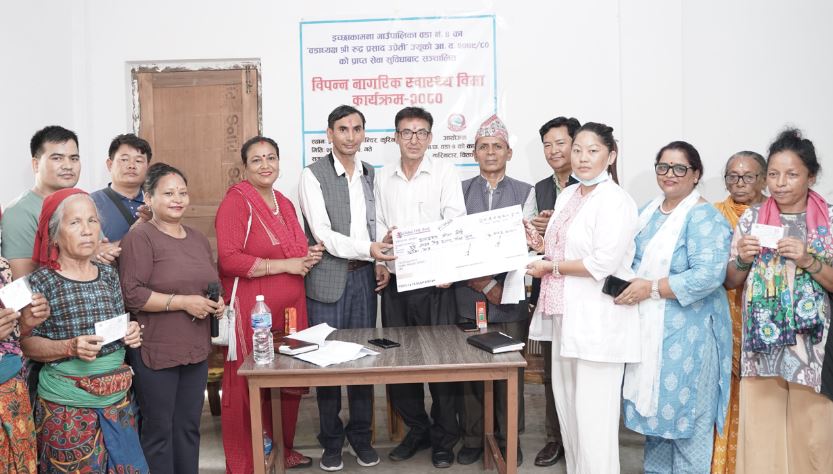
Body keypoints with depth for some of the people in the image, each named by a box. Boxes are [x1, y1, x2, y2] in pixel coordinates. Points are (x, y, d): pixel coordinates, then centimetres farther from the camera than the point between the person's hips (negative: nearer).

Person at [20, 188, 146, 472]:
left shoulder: (109, 276, 5)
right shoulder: (41, 282, -9)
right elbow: (26, 343, -7)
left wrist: (131, 334, -5)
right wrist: (70, 347, -22)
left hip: (118, 399, 5)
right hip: (67, 406, -4)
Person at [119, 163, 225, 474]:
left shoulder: (198, 239, 13)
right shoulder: (140, 238, -10)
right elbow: (131, 294, -18)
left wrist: (216, 302, 4)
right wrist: (183, 302, -19)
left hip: (196, 349, 7)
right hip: (155, 352, -7)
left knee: (189, 427, 15)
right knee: (159, 430, 6)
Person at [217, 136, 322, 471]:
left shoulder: (284, 204, 16)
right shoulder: (236, 201, -9)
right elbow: (228, 259, -20)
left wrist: (308, 256, 6)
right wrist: (285, 265, -16)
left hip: (290, 307, 8)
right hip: (252, 309, -7)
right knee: (249, 386, 1)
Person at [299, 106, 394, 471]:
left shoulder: (371, 175, 10)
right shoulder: (313, 175, -5)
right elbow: (323, 234, -14)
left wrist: (381, 264, 0)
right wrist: (369, 248, -24)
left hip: (365, 277, 4)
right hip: (327, 279, -4)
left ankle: (361, 435, 25)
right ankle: (331, 440, 21)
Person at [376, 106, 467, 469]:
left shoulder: (445, 172, 1)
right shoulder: (384, 178, 12)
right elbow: (380, 226, 14)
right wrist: (385, 239, -9)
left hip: (435, 282, -3)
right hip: (395, 282, 4)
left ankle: (444, 438, 18)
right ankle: (417, 430, 27)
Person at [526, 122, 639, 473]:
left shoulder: (615, 201, -13)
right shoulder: (568, 195, 12)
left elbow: (602, 263, -21)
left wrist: (550, 267, -12)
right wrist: (539, 245, 6)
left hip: (597, 320, -8)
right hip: (566, 315, 9)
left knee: (593, 415, 0)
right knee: (567, 408, 18)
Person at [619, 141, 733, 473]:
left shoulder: (704, 216, -12)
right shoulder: (650, 210, 11)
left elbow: (709, 274, -24)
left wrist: (650, 288, -22)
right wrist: (629, 284, 0)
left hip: (686, 331, -7)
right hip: (649, 327, 7)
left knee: (685, 410, 5)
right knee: (654, 405, 17)